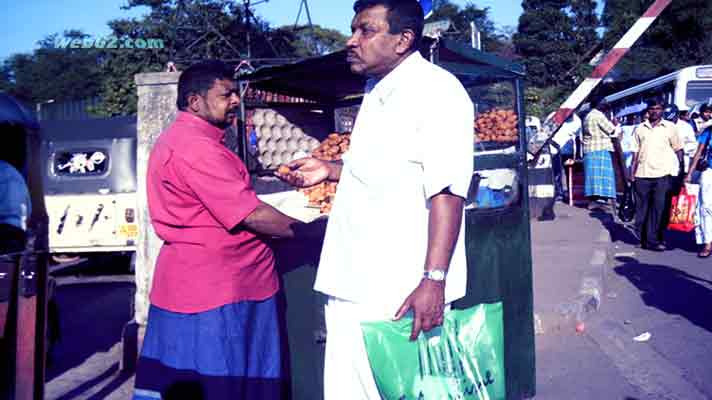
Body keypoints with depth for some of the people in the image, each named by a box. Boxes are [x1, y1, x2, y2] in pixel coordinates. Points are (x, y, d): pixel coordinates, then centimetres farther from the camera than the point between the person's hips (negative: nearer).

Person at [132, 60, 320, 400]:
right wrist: (305, 231, -11)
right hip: (216, 291, -11)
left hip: (187, 281, 11)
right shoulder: (197, 146, -19)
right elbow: (251, 216, -21)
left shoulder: (175, 139, 16)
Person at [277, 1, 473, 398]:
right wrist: (331, 170, 16)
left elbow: (445, 191, -19)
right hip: (352, 287, 9)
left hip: (403, 292, -8)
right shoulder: (376, 93, 17)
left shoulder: (437, 91, -11)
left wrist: (434, 279, -24)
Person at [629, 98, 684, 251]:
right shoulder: (640, 128, 12)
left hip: (662, 174, -2)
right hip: (642, 175, 2)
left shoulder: (670, 127, 6)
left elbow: (678, 150, 6)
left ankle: (653, 240, 2)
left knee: (659, 209, -3)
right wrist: (632, 173, 8)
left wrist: (680, 169, -3)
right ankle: (643, 238, 14)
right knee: (642, 208, 5)